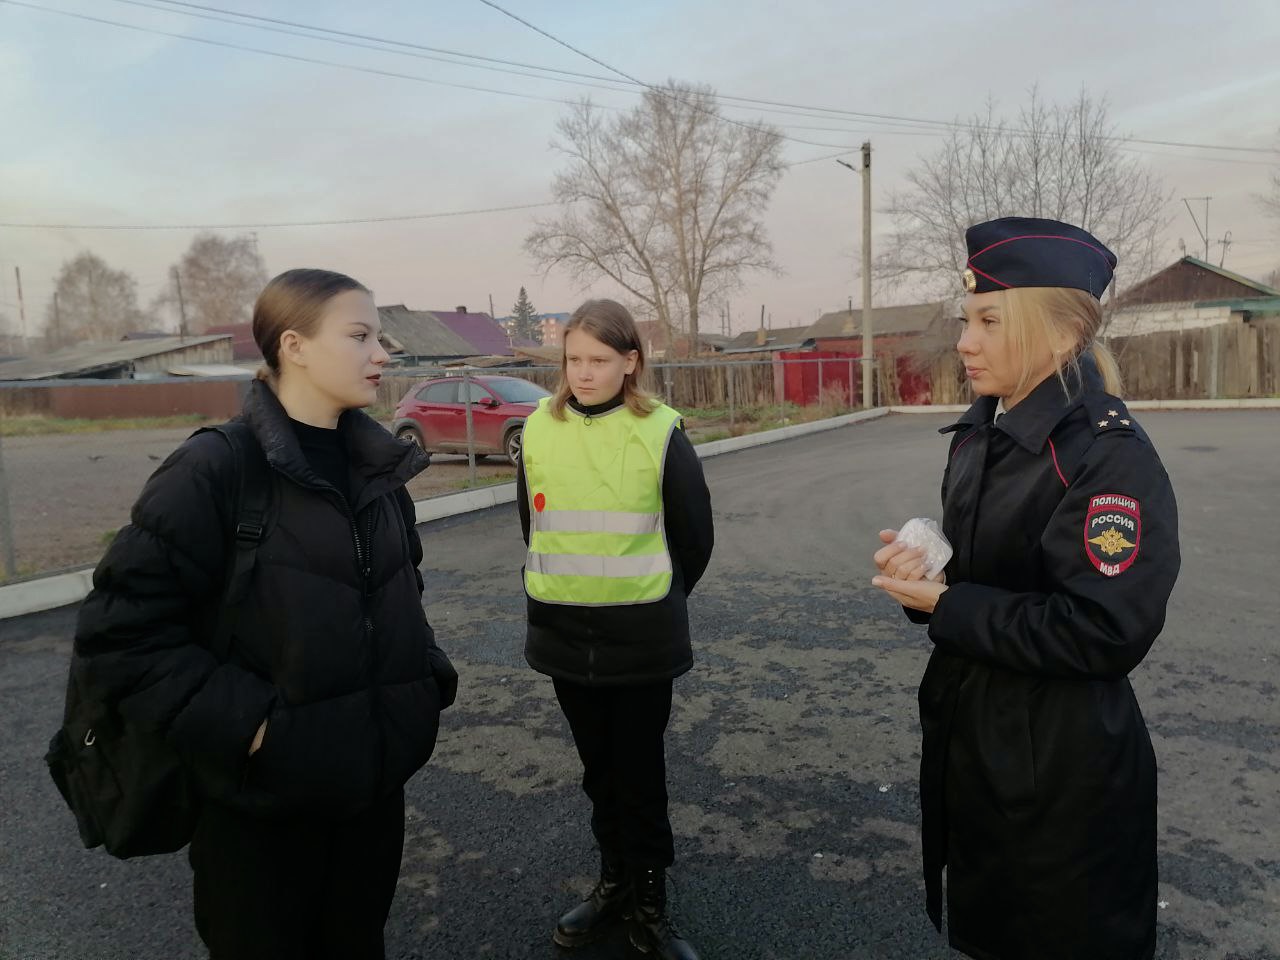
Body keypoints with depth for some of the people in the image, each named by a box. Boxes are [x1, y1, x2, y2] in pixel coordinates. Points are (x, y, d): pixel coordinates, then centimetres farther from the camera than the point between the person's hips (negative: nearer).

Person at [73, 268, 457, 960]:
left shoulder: (377, 466, 4)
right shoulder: (215, 471, -16)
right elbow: (120, 632, -17)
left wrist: (427, 674, 4)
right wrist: (244, 723, -21)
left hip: (374, 779, 6)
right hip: (262, 798, -5)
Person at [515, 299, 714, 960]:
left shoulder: (659, 433, -10)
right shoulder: (539, 431, -1)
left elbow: (695, 536, -1)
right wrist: (569, 594, 13)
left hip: (641, 636, -3)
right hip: (564, 633, 3)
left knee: (639, 772, 8)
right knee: (599, 767, 18)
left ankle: (647, 905, 26)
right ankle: (615, 882, 37)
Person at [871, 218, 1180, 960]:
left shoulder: (1111, 454, -22)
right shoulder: (980, 434, 4)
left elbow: (1105, 633, -26)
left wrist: (945, 607, -21)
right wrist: (923, 570, -8)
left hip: (1067, 765, -8)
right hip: (970, 734, 8)